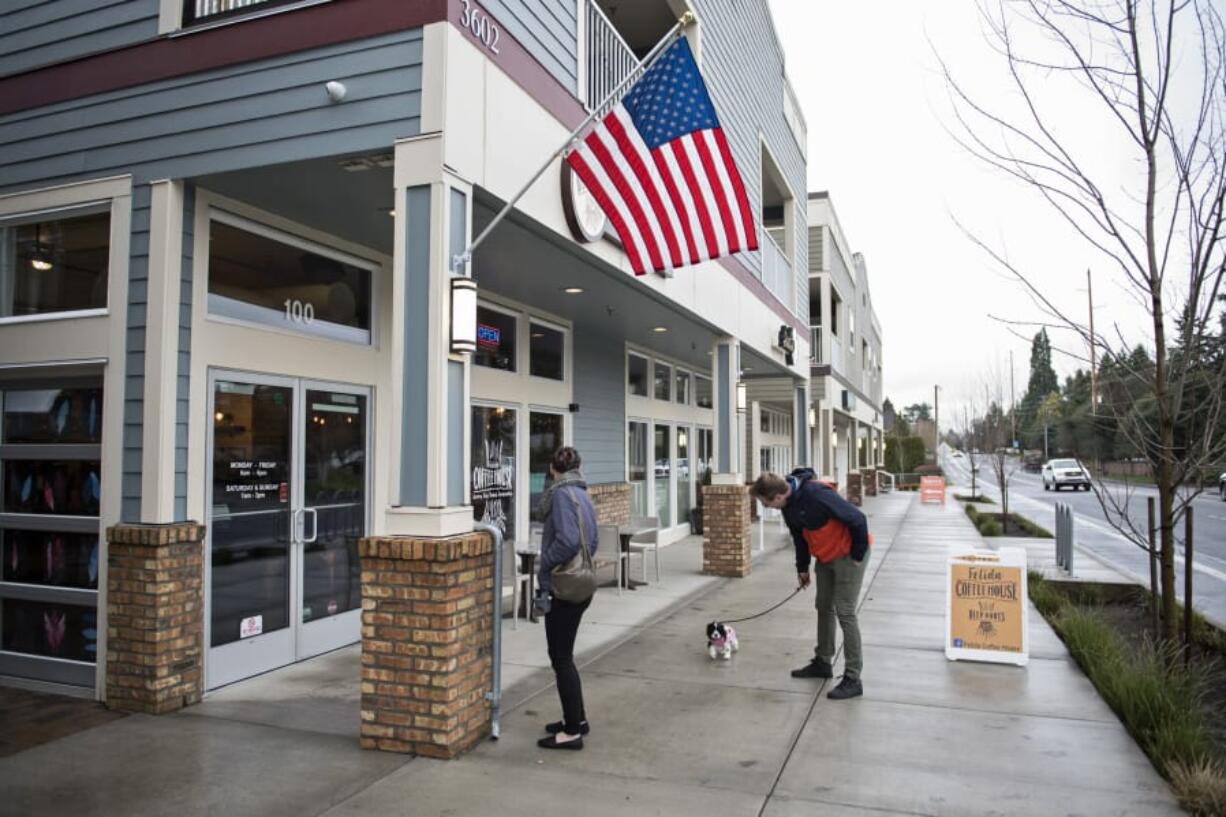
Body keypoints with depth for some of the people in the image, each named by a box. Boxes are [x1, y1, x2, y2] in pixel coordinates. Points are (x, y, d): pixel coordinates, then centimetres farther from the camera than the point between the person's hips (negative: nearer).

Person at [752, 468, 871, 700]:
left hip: (848, 555, -8)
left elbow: (857, 519, -27)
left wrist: (857, 555, -17)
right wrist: (802, 567, 14)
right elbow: (799, 535, 11)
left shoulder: (816, 495, -33)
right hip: (826, 557, 8)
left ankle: (853, 679, -1)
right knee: (824, 608, 16)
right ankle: (823, 662, 31)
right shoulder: (788, 504, -5)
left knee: (845, 613, -8)